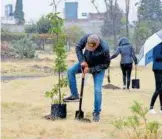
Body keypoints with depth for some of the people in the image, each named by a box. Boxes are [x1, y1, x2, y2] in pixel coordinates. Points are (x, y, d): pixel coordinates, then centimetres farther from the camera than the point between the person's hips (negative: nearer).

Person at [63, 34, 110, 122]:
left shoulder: (104, 49, -37)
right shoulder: (86, 38, -28)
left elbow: (106, 64, -23)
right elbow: (78, 48, -9)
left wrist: (91, 69, -28)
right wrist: (82, 61, -21)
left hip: (98, 68, -4)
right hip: (86, 63, 4)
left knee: (97, 90, -11)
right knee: (70, 71, -12)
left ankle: (96, 113, 4)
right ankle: (74, 95, -1)